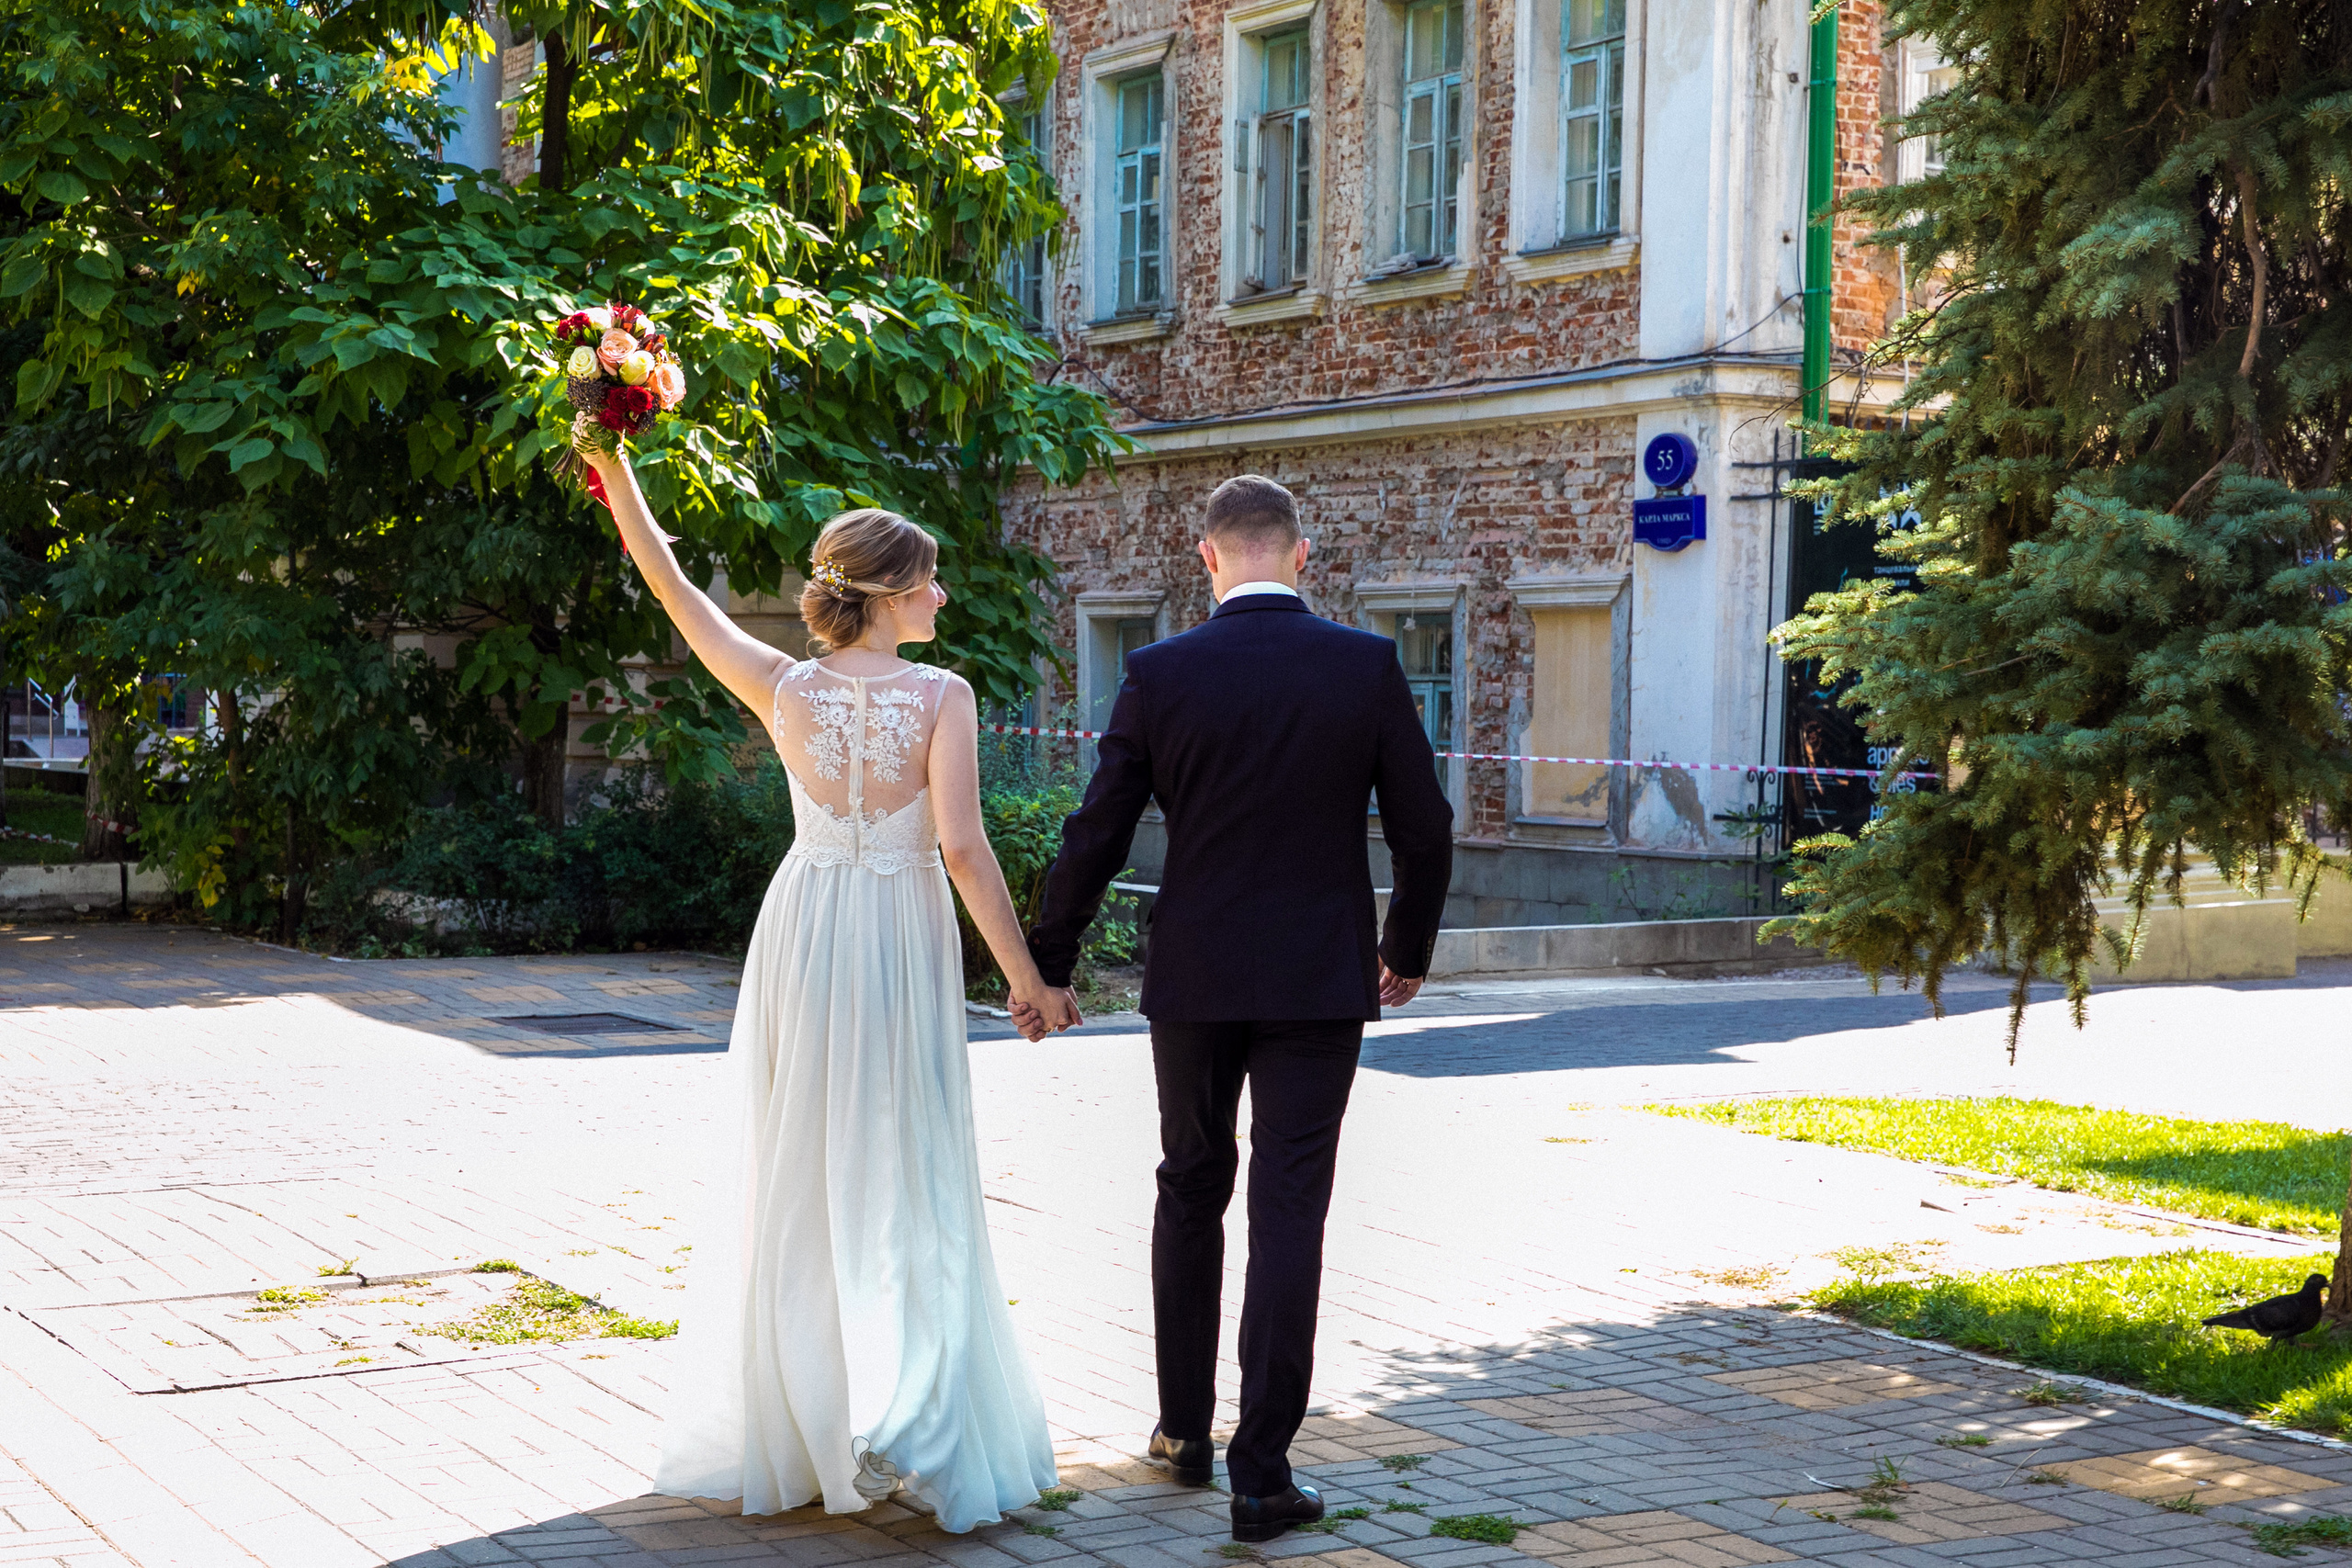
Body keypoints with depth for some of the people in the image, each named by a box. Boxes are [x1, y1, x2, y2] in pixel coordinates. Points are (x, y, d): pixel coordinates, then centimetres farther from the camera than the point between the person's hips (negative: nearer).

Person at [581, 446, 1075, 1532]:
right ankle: (914, 1424, -10)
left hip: (802, 940, 3)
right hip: (903, 945, -3)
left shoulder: (784, 689, -3)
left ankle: (780, 1441, 16)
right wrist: (1026, 976, -11)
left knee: (792, 1186, 12)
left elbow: (678, 596, 4)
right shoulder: (941, 697, -12)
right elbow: (962, 845, -17)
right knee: (905, 1187, 3)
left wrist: (619, 480, 12)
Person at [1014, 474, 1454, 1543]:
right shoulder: (1367, 666, -5)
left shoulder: (1159, 675, -5)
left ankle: (1185, 1431, 27)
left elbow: (1096, 838, -3)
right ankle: (1261, 1473, -1)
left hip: (1192, 979, 1)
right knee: (1288, 1216, 1)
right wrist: (1407, 952, 15)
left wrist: (1047, 968, 9)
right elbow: (1424, 831, -2)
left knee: (1190, 1194, 19)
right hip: (1319, 982, -1)